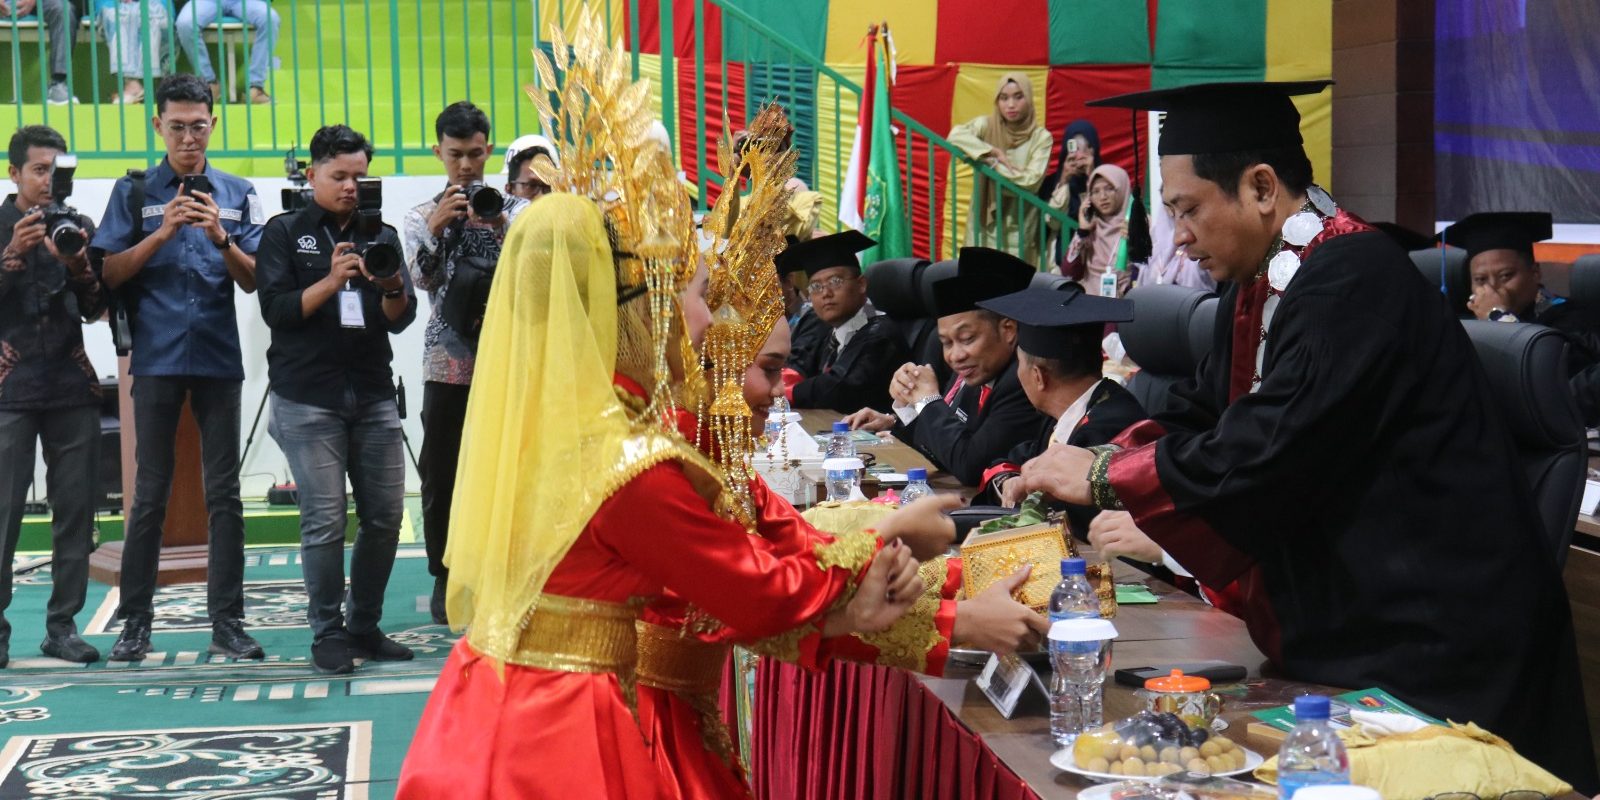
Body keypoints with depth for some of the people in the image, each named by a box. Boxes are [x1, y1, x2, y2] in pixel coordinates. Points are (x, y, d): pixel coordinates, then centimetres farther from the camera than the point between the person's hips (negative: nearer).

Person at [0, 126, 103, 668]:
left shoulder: (79, 228, 11)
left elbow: (96, 310, 8)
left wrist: (78, 267, -9)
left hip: (72, 386, 3)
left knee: (76, 509, 1)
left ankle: (62, 624, 8)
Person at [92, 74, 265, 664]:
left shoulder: (238, 194, 8)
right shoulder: (134, 193, 5)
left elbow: (253, 280, 3)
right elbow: (109, 274, -2)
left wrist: (220, 237, -13)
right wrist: (162, 233, -13)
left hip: (219, 358, 1)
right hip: (157, 359, -1)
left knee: (224, 494, 2)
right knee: (149, 495, 2)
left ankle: (227, 623, 6)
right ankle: (135, 624, 8)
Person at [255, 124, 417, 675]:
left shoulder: (380, 235, 15)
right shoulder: (285, 233, 6)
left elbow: (400, 320, 7)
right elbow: (276, 310, -6)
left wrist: (391, 289, -14)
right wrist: (331, 281, -19)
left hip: (373, 394, 4)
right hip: (308, 398, -4)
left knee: (385, 516, 2)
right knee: (325, 521, -7)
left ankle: (365, 626, 16)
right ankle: (327, 634, 3)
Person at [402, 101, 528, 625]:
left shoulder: (515, 209, 7)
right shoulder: (423, 215, 10)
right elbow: (421, 278, -4)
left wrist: (501, 229, -19)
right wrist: (436, 227, -18)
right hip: (448, 361, 1)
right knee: (442, 475, 3)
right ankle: (445, 578, 13)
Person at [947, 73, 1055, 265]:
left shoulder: (1041, 137, -4)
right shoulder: (986, 126, 0)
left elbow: (1030, 182, -14)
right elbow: (955, 135, -19)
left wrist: (993, 163, -13)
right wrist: (994, 152, -21)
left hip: (1018, 228, -2)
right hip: (984, 222, 2)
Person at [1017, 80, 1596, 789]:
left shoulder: (1355, 280, -21)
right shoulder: (1258, 283, 9)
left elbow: (1265, 453, -27)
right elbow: (1204, 413, 17)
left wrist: (1102, 478, -16)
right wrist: (1103, 458, -2)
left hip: (1423, 634, -9)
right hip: (1341, 616, 9)